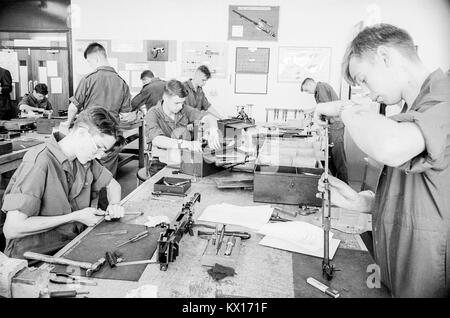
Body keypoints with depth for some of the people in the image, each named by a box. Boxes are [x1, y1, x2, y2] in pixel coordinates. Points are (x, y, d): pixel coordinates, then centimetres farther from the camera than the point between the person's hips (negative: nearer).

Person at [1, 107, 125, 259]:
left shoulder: (85, 158, 1)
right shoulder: (39, 162, -22)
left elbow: (112, 184, 18)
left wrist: (114, 205, -4)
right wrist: (75, 217, -21)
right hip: (35, 257, -7)